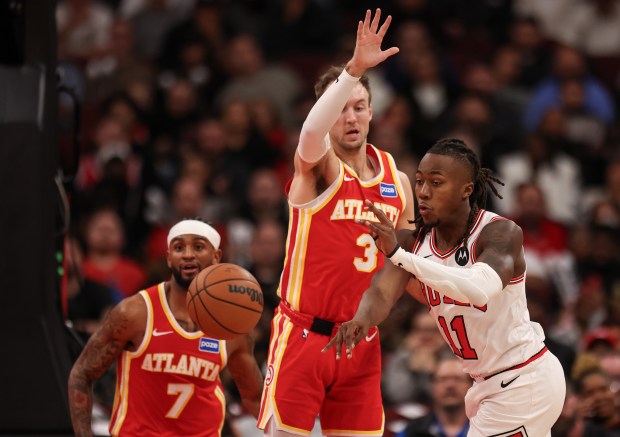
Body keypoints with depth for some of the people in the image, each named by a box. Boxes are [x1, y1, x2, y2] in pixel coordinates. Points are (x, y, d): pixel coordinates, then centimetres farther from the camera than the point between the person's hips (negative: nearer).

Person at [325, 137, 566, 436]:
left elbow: (481, 289, -43)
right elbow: (382, 292, -19)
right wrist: (361, 320, -44)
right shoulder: (414, 240, -3)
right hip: (489, 383, 8)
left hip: (524, 381, -8)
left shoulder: (501, 233, -22)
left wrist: (398, 254, -49)